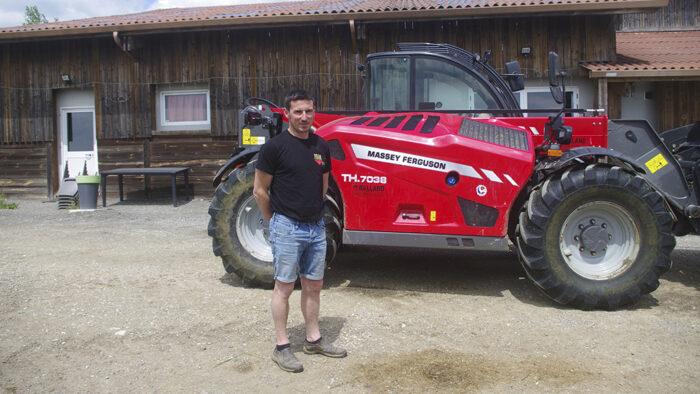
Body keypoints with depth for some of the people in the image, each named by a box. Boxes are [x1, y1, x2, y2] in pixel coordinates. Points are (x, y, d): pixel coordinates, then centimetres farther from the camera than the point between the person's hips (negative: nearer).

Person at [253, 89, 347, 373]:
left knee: (313, 285, 13)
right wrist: (276, 221, 2)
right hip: (287, 228, -6)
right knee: (285, 287, 2)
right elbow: (260, 191, -6)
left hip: (316, 227, 6)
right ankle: (282, 347, 13)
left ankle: (313, 339, 27)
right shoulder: (275, 146, -10)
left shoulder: (321, 146, 8)